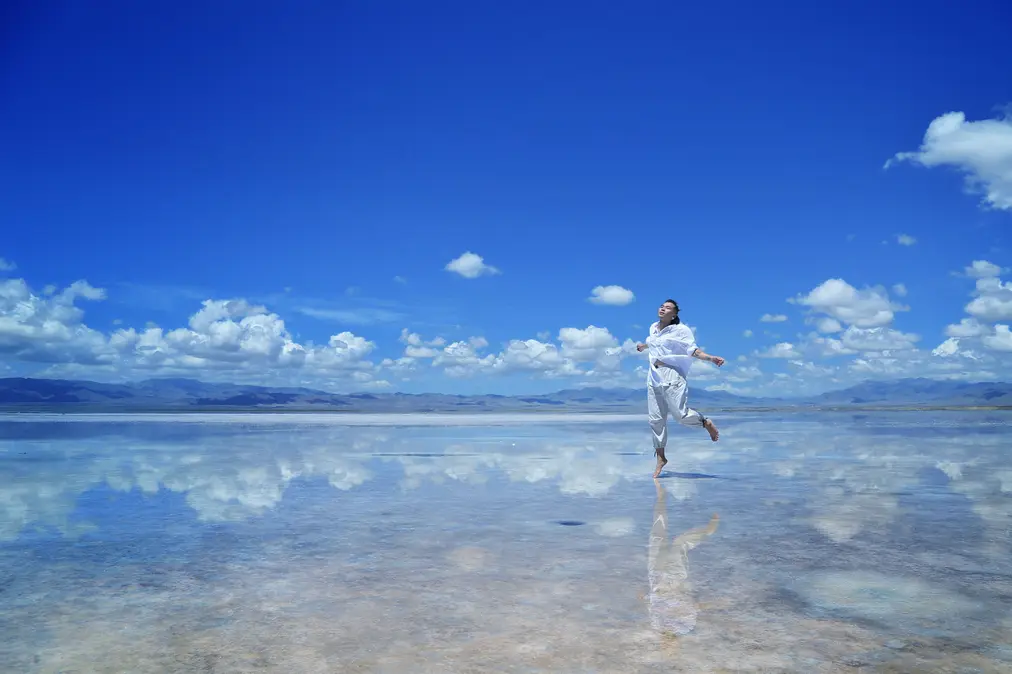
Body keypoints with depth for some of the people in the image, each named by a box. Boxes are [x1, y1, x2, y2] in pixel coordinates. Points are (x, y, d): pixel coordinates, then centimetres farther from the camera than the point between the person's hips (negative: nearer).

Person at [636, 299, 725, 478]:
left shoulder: (680, 330, -5)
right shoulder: (653, 328, 13)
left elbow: (693, 350, -10)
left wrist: (711, 358, -27)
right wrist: (643, 346, 56)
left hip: (672, 376, -6)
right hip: (654, 377, 6)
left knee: (681, 414, -16)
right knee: (656, 419, 4)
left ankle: (706, 423, 17)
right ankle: (660, 458, 16)